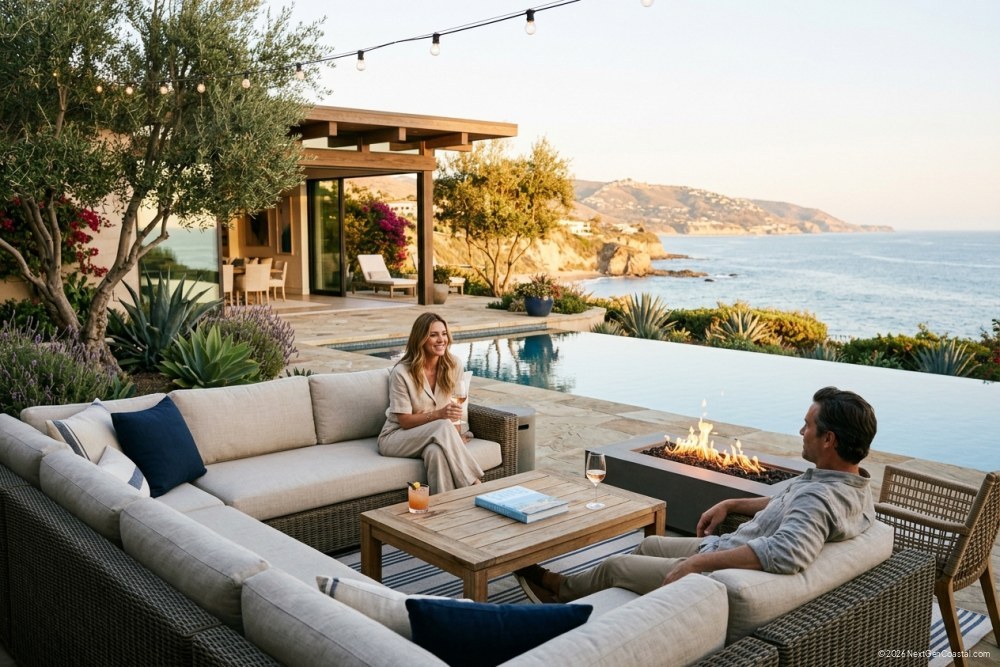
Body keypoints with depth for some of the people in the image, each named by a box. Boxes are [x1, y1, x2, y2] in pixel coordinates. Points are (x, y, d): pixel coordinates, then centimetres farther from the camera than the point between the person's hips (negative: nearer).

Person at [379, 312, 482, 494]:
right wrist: (438, 414, -30)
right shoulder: (402, 372, -16)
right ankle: (473, 484, -27)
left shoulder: (454, 366, -3)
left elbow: (456, 409, 3)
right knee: (443, 427, -34)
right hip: (397, 437, -3)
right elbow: (405, 421, -15)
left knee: (436, 451, -37)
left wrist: (455, 438, -14)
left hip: (438, 436, 3)